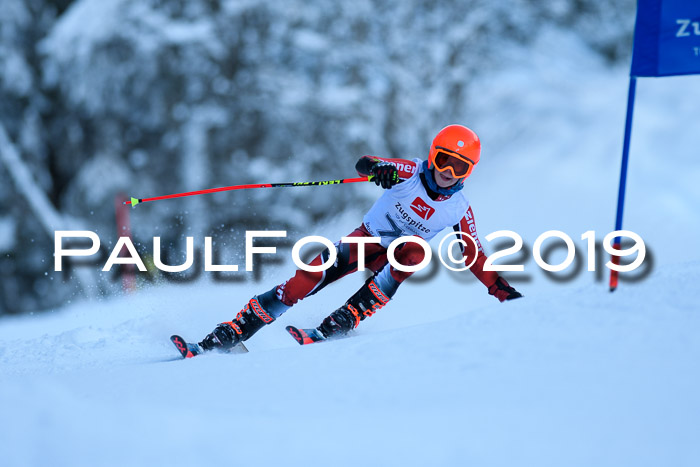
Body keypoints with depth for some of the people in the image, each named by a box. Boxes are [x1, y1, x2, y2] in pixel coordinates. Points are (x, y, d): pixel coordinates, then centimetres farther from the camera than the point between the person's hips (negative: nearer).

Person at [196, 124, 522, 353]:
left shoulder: (459, 210, -8)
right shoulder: (411, 173, -13)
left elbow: (474, 257, 0)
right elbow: (364, 165, -24)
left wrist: (501, 289, -12)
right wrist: (376, 168, -48)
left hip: (396, 256, 2)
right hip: (367, 238, -2)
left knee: (416, 249, -34)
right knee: (312, 276, -23)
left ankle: (340, 324, -37)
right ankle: (232, 333, -20)